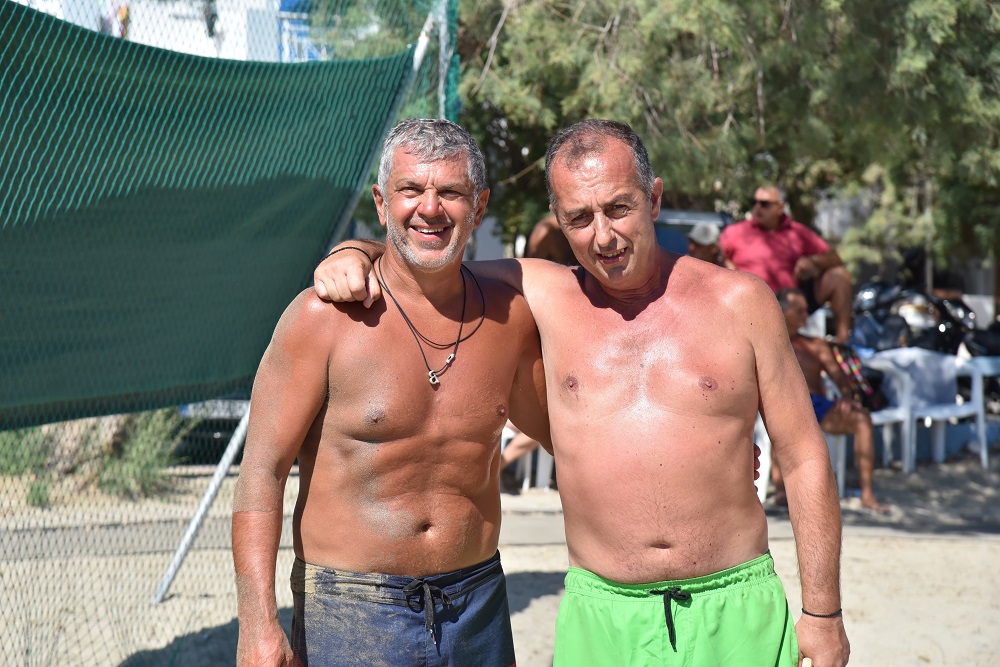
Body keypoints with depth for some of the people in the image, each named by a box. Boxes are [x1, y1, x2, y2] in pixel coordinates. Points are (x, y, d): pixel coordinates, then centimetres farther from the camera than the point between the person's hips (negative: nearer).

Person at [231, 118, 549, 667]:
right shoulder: (324, 317, -11)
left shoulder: (511, 317, 1)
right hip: (350, 610, -4)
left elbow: (558, 426, 19)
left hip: (478, 601, 4)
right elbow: (262, 472, -12)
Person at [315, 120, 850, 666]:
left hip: (734, 610, 0)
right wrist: (352, 256, -9)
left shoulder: (739, 301, 0)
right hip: (602, 616, 1)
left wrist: (822, 611, 2)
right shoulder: (544, 295, 2)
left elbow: (803, 458, 3)